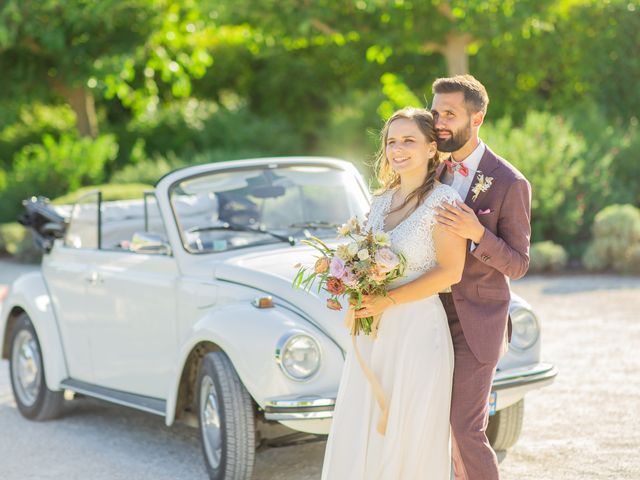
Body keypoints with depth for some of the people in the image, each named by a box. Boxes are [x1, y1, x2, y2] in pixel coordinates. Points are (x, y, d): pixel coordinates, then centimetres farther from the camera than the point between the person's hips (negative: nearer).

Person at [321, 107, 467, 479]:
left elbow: (450, 271, -14)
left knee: (411, 435, 1)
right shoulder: (382, 201, 12)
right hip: (374, 334, 7)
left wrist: (388, 301, -20)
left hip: (418, 330, -7)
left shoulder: (443, 200, -9)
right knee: (359, 431, 9)